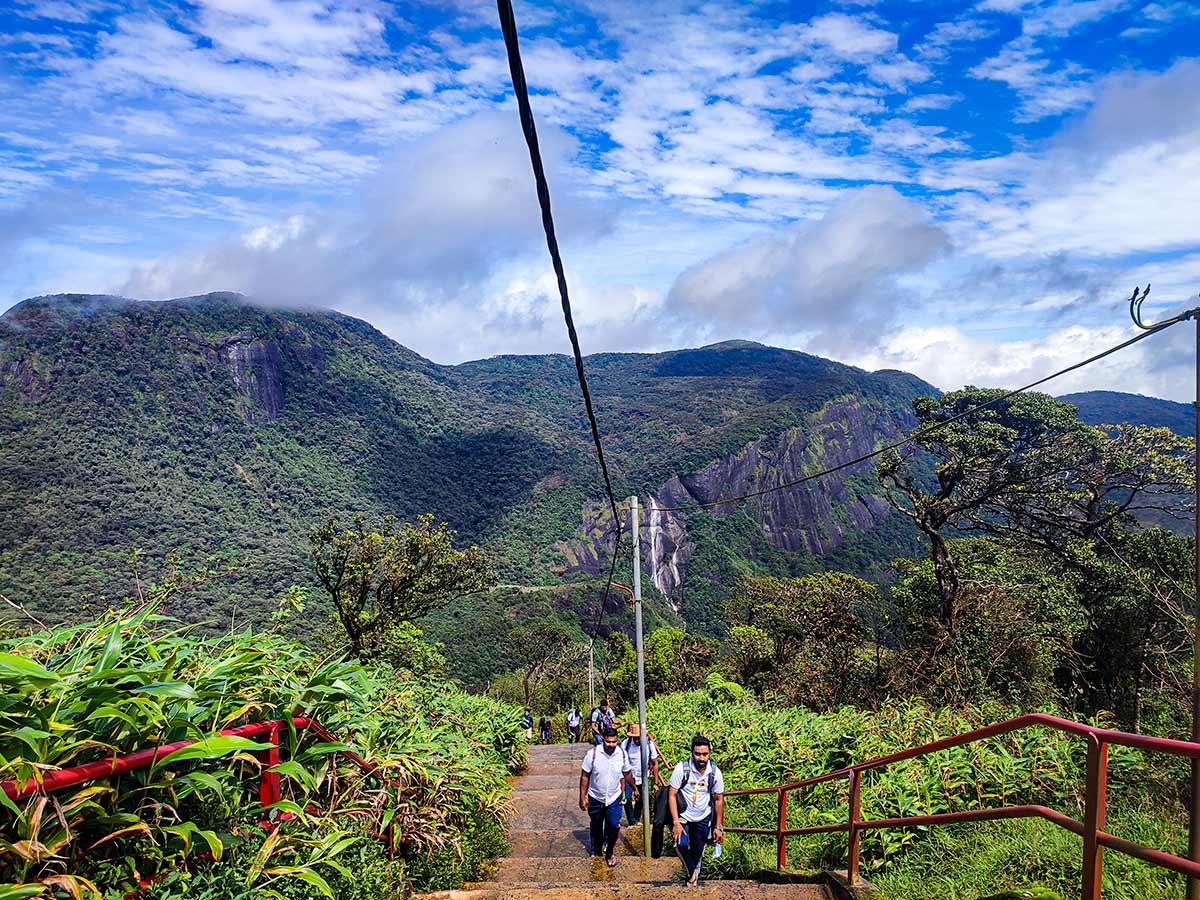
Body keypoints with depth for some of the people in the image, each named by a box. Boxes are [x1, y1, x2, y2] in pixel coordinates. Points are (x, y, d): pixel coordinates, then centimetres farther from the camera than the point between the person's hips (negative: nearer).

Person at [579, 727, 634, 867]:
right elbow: (584, 776, -10)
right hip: (595, 798, 0)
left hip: (614, 798, 0)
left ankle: (610, 852, 15)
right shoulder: (593, 754, -20)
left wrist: (634, 788, 17)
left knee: (614, 826, -10)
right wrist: (582, 797, -9)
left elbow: (626, 774, 6)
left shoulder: (622, 754, -12)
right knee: (596, 826, 17)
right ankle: (597, 850, 43)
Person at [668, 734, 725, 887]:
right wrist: (676, 822, -22)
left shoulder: (715, 772, -14)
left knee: (698, 851, 14)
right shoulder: (682, 768, -22)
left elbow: (719, 799, -3)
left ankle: (694, 873, 46)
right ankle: (691, 872, 8)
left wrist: (718, 827, -1)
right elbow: (672, 795, -17)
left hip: (703, 818, 2)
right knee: (682, 845, -21)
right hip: (683, 815, -2)